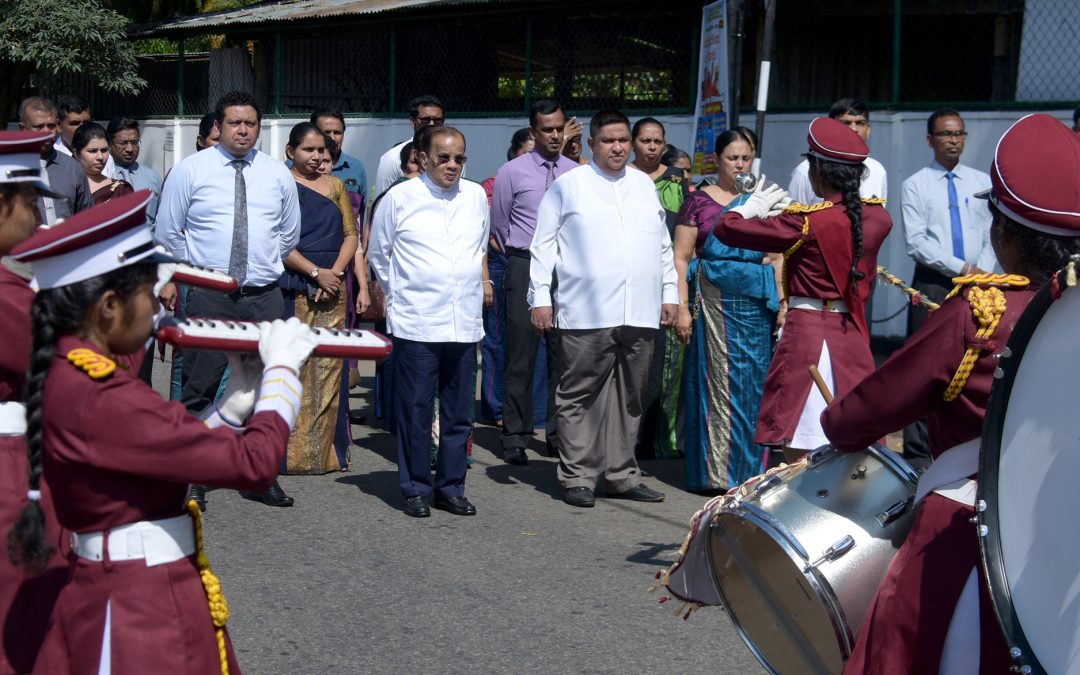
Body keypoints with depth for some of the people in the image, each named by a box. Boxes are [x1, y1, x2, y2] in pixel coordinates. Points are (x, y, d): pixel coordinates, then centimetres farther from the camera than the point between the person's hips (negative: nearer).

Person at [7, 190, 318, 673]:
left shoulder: (68, 375, 5)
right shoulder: (99, 397, -25)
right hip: (142, 617, -9)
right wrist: (282, 369, -9)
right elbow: (255, 462, -23)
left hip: (130, 599, 9)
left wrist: (232, 409, 5)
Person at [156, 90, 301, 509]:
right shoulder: (190, 171, 1)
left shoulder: (278, 174, 10)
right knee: (199, 391, -3)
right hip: (209, 297, -3)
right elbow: (167, 233, 6)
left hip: (265, 297, 3)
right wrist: (197, 271, 7)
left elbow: (290, 233, 21)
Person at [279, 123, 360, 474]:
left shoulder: (336, 186, 15)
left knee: (330, 366, 2)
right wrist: (316, 272, -12)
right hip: (293, 286, -4)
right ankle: (292, 453, 2)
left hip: (332, 286, 4)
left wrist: (335, 272, -6)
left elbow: (351, 235, 10)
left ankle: (327, 451, 8)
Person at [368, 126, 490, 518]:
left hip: (465, 324, 4)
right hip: (415, 324, -4)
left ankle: (450, 488, 19)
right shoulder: (399, 198, 0)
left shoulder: (476, 197, 10)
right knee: (415, 411, 0)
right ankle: (415, 490, 11)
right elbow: (378, 254, 11)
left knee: (459, 412, 8)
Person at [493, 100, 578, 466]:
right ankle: (515, 437, 4)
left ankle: (559, 434, 16)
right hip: (525, 269, -3)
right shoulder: (512, 172, 0)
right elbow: (499, 223, 9)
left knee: (563, 354, 6)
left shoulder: (576, 173, 6)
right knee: (521, 355, -3)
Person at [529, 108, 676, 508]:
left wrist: (670, 293, 16)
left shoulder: (644, 185, 18)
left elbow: (663, 244, 23)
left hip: (640, 313, 5)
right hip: (586, 314, -4)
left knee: (630, 398, 10)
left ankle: (621, 475, 19)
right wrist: (540, 298, -4)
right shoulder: (568, 185, 4)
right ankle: (578, 477, 7)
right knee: (580, 397, -1)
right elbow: (543, 243, 2)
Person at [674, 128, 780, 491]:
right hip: (714, 302, -3)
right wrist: (682, 307, -9)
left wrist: (781, 302, 2)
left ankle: (751, 468, 13)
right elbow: (680, 258, 0)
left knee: (755, 381, 3)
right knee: (716, 379, -2)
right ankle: (716, 472, 4)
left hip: (756, 304, 3)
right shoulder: (699, 200, 4)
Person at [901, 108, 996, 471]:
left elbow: (995, 234, 9)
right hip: (933, 285, -3)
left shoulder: (983, 182, 13)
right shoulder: (916, 185, 3)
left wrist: (983, 270, -9)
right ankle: (918, 457, 1)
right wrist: (960, 268, -13)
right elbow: (916, 241, -6)